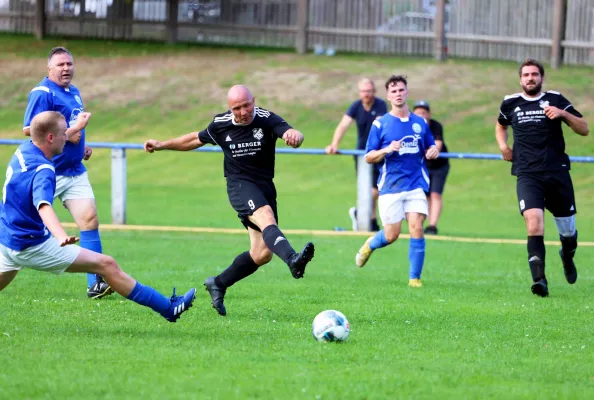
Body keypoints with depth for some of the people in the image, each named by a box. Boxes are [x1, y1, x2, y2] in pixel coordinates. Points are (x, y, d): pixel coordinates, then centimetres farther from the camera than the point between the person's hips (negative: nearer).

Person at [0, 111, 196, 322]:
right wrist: (61, 236, -61)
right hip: (33, 246, -9)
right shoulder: (43, 171, -24)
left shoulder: (24, 150, 5)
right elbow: (43, 206, -43)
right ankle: (168, 307, -6)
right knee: (106, 265, -7)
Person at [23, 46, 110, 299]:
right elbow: (29, 129, -22)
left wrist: (82, 147, 12)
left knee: (89, 219, -5)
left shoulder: (74, 93, 15)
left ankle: (96, 283, -7)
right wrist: (67, 134, -22)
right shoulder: (42, 93, -12)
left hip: (75, 172, 7)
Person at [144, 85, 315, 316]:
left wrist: (294, 136, -53)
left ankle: (218, 284, 22)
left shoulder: (267, 120, -9)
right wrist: (161, 145, 20)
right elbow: (196, 139, 20)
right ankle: (292, 259, -61)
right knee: (266, 218, -34)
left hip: (265, 185, 2)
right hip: (239, 184, -2)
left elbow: (291, 134, -28)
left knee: (263, 254, 1)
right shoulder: (220, 125, -1)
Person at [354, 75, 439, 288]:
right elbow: (368, 157, 1)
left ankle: (414, 277, -4)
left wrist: (433, 150, -4)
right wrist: (386, 150, -18)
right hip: (390, 186, -2)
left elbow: (429, 148, 20)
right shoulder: (380, 124, 0)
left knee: (416, 228, -13)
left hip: (416, 184, 2)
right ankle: (369, 245, 36)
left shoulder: (420, 123, 9)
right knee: (391, 235, 1)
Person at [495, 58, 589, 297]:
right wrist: (503, 145, 13)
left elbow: (584, 130, 4)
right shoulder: (510, 103, 10)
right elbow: (500, 125, 32)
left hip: (557, 172, 0)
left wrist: (563, 114, -12)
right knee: (534, 220, -23)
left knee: (568, 230, 7)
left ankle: (567, 257, 42)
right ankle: (539, 280, -25)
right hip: (527, 175, 0)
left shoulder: (555, 100, 5)